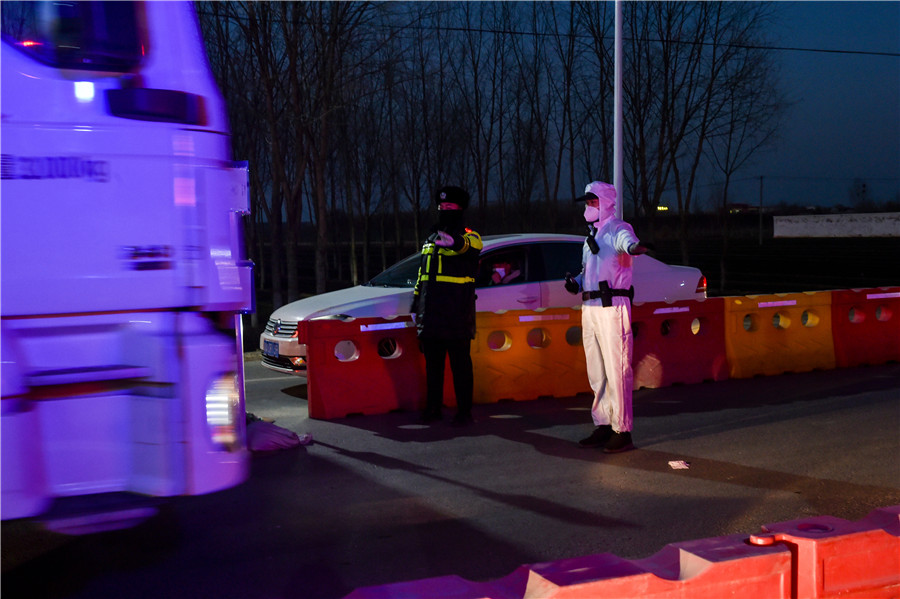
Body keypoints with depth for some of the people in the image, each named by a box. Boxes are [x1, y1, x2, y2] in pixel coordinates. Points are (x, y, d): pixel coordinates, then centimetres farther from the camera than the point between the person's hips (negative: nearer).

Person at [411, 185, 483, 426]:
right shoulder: (430, 240, 18)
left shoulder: (470, 238, -4)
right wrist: (415, 305, 19)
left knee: (460, 365, -1)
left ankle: (464, 412, 6)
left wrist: (454, 241, -55)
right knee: (432, 364, 12)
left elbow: (467, 245, -31)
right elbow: (421, 276, 24)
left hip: (457, 316, -6)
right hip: (431, 317, 7)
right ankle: (433, 408, 21)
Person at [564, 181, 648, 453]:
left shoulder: (618, 230, -6)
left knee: (617, 371, -8)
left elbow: (628, 243, -30)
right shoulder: (591, 235, 21)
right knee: (596, 372, 13)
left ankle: (622, 431, -5)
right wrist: (576, 282, 9)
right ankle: (603, 426, 22)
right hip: (590, 308, 9)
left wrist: (634, 247, -55)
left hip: (612, 307, -9)